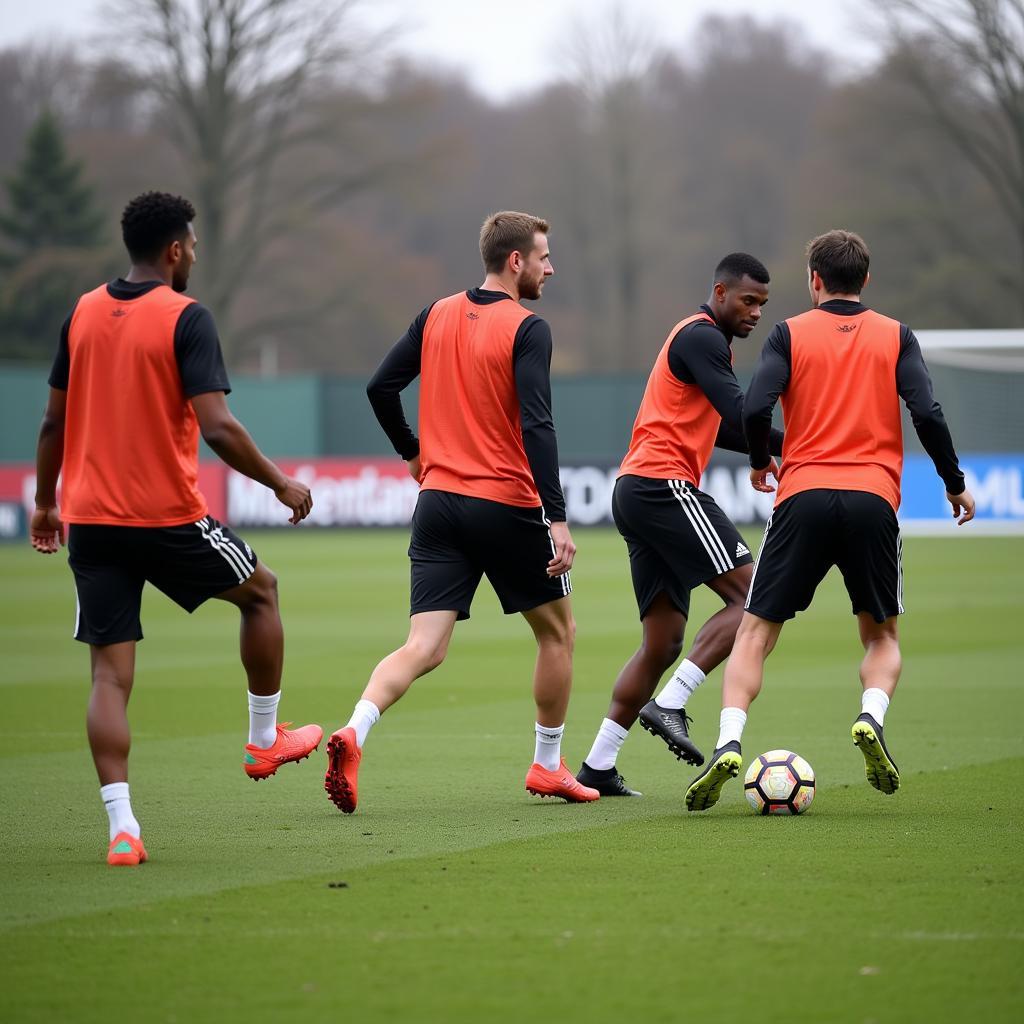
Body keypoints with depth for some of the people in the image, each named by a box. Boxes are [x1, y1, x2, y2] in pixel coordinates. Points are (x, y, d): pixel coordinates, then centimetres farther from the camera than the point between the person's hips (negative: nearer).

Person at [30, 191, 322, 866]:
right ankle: (266, 739, 32)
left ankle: (121, 826, -8)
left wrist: (46, 504, 24)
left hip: (89, 518, 5)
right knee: (260, 591, 23)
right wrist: (281, 485, -5)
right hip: (168, 517, -5)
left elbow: (54, 422, 13)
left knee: (110, 674, 2)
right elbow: (217, 428, -17)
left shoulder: (83, 314, 8)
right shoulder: (186, 318, -10)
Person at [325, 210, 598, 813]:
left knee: (424, 649, -2)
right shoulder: (527, 330, -11)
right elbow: (537, 427, -19)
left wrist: (414, 454, 25)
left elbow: (381, 388, 10)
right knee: (558, 630, 17)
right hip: (507, 505, -5)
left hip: (439, 501, 5)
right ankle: (548, 766, 25)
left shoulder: (437, 317, 8)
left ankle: (354, 733, -27)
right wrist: (557, 519, -21)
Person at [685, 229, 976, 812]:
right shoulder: (896, 337, 9)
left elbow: (756, 408, -6)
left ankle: (728, 745, -14)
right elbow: (928, 414, -2)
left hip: (803, 497, -1)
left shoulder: (790, 334, 7)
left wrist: (760, 463, 14)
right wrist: (955, 484, 10)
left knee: (756, 632, 5)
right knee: (882, 636, 17)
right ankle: (871, 718, -13)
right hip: (874, 501, 1)